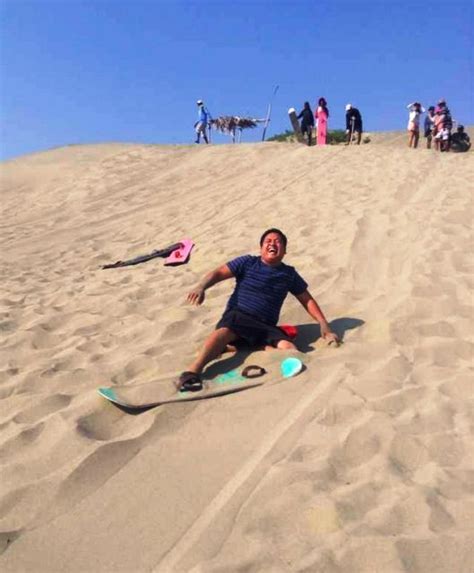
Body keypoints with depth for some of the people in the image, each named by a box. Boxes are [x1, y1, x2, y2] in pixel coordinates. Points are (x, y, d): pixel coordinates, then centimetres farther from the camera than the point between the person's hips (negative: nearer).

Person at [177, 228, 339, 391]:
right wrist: (201, 287, -22)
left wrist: (324, 325, 10)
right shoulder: (248, 262, 7)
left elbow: (308, 300, 20)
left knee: (289, 349, -26)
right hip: (238, 316, -4)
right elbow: (218, 273, -1)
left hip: (266, 326, 4)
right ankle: (193, 371, -56)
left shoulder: (289, 274, 15)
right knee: (224, 332, -39)